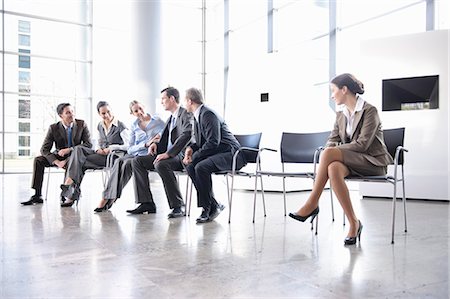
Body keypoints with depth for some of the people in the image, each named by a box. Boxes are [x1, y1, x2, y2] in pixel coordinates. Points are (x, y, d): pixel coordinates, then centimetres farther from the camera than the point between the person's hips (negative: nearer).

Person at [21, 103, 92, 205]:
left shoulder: (81, 124, -7)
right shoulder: (54, 128, -7)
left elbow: (89, 144, -11)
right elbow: (44, 149, -10)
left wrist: (70, 149, -23)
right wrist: (57, 162, -27)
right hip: (59, 156, 2)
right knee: (38, 160, -20)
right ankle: (37, 195, -18)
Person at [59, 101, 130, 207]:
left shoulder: (120, 126, -6)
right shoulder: (100, 126, 15)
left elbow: (129, 146, -13)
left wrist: (112, 147, -21)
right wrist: (99, 149, -2)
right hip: (101, 154, 7)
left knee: (80, 161, -22)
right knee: (78, 149, -20)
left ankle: (72, 195, -15)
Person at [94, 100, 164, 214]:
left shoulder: (157, 121, 4)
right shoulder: (134, 125, 15)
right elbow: (131, 148, 6)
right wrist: (146, 144, -12)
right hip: (135, 154, 5)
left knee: (127, 163, -30)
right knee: (119, 161, -28)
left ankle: (109, 199, -22)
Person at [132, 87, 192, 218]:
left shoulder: (186, 115, -8)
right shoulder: (171, 118, 21)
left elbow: (186, 135, -25)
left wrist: (168, 153, -29)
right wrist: (156, 144, 5)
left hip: (182, 156, -9)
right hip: (169, 155, 9)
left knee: (161, 164, -37)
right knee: (137, 161, -1)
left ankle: (178, 207, -28)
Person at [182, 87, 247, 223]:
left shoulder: (208, 114, -16)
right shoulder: (197, 116, 15)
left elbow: (213, 142, -24)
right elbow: (201, 142, 23)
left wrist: (194, 156, -18)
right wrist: (191, 148, 2)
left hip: (230, 153, -9)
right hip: (216, 153, 10)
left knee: (201, 167, -30)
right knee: (190, 166, -10)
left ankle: (207, 207, -13)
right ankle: (214, 205, -8)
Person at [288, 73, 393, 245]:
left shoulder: (369, 110, -8)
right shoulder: (340, 115, 13)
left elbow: (363, 144, -17)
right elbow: (332, 141, 8)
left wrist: (335, 149, -19)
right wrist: (328, 153, -14)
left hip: (374, 163, -5)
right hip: (351, 162, 6)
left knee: (329, 153, -30)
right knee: (333, 169, -33)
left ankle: (312, 203, -23)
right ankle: (353, 224, -25)